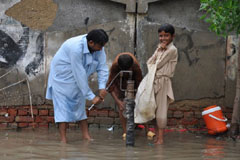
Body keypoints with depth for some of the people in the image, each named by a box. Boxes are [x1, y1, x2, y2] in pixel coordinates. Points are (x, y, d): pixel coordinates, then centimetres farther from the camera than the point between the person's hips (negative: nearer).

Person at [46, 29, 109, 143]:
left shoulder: (98, 46, -16)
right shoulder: (76, 48, -37)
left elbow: (102, 67, -11)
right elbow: (79, 75, -34)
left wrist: (102, 87, -26)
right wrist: (91, 97, -29)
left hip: (77, 80, 7)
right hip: (62, 77, -7)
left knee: (80, 105, 10)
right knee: (63, 106, -8)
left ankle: (86, 135, 13)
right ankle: (63, 139, -9)